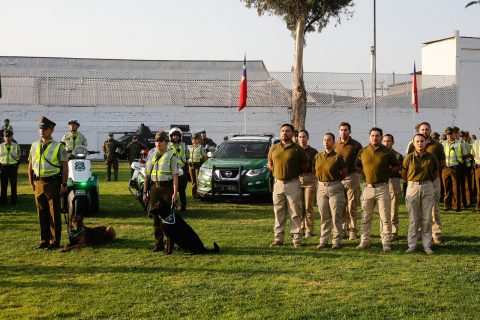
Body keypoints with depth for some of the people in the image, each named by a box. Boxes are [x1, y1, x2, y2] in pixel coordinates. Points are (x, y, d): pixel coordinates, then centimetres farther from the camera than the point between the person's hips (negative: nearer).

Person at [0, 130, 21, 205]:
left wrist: (16, 167, 1)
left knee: (13, 185, 5)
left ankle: (13, 200, 13)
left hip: (13, 167, -1)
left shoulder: (16, 146, 4)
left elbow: (19, 157, 9)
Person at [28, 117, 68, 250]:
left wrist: (64, 184, -8)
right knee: (42, 214, 9)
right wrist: (31, 182, 10)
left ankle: (54, 242, 6)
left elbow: (65, 166, -4)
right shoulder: (34, 146, 11)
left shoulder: (58, 147, -3)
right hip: (38, 183, 5)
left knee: (54, 214, 0)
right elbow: (30, 165, 17)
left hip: (53, 183, -5)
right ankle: (44, 241, 18)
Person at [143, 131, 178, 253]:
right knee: (156, 217, 7)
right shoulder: (151, 156, 13)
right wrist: (145, 192, 10)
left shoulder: (171, 156, -3)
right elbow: (147, 175, 15)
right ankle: (158, 244, 15)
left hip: (167, 187, -5)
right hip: (154, 187, 5)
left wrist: (175, 193, -16)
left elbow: (175, 176, -8)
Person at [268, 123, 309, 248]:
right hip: (278, 183, 3)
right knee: (279, 212, 7)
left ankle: (296, 239, 3)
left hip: (293, 184, -3)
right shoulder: (274, 148, 8)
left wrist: (295, 173, 5)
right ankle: (278, 238, 13)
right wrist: (277, 173, 13)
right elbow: (270, 164, 22)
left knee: (295, 213, -2)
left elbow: (305, 166, 5)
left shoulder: (297, 149, -2)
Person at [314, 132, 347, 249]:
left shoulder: (337, 157, -4)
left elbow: (345, 172, 3)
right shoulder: (318, 157, 9)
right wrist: (322, 179, 12)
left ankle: (336, 241, 5)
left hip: (335, 188, -4)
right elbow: (315, 171, 21)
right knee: (324, 217, 7)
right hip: (321, 187, 4)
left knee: (336, 216, -1)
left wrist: (335, 180, 9)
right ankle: (323, 241, 11)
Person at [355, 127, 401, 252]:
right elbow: (357, 167, 19)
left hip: (382, 187, -2)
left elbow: (397, 166, 11)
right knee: (366, 217, 9)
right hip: (368, 187, 2)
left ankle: (386, 243, 1)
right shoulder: (363, 152, 7)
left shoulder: (387, 152, 2)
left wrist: (386, 171, 2)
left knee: (385, 217, -3)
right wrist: (367, 172, 7)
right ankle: (364, 241, 17)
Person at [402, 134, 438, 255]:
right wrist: (414, 181, 7)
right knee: (413, 219, 1)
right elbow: (403, 174, 8)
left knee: (427, 218, 2)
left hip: (427, 187, 1)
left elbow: (436, 174, 15)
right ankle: (412, 245, 8)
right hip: (412, 187, -1)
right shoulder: (409, 157, 0)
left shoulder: (431, 157, 4)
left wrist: (427, 181, 9)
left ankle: (427, 246, 9)